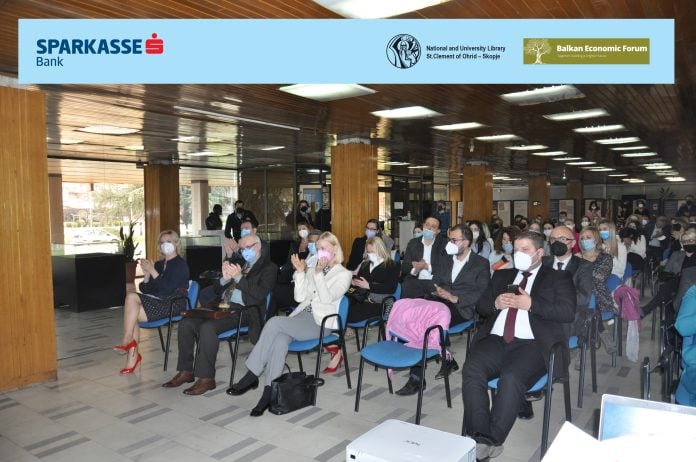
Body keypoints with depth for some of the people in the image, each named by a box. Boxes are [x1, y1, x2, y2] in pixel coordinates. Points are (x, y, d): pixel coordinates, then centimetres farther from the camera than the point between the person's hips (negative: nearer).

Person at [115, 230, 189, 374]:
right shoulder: (159, 264, 16)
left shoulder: (181, 265, -3)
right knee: (131, 296, -21)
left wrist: (152, 271, -19)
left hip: (172, 304, -7)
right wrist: (146, 274, -6)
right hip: (156, 300, 7)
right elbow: (145, 289, 12)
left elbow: (168, 289, -16)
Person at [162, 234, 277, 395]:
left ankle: (206, 378, -18)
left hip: (243, 312, -8)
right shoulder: (239, 264, 20)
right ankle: (186, 371, 3)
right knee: (186, 323, -7)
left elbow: (259, 295, -14)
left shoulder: (269, 267, 1)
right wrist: (225, 278, -3)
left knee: (207, 327, -29)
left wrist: (238, 277, -18)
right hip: (223, 307, 8)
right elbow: (217, 289, 19)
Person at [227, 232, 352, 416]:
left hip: (319, 323, -5)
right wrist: (300, 272, 4)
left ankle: (252, 376, -20)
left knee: (275, 322, -28)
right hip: (301, 317, 5)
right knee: (280, 340, -29)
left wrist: (319, 274, -17)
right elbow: (300, 297, 14)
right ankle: (269, 393, -29)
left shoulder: (344, 274, 5)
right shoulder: (313, 269, 23)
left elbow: (327, 298, -9)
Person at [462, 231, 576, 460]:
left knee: (511, 378, -33)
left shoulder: (558, 277, 15)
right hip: (496, 339, 4)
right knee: (472, 370, -26)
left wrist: (531, 304, -9)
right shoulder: (502, 275, 27)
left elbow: (568, 312, -1)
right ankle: (479, 439, -24)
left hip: (532, 343, -4)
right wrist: (496, 303, 1)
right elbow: (481, 306, 23)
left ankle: (493, 441, -21)